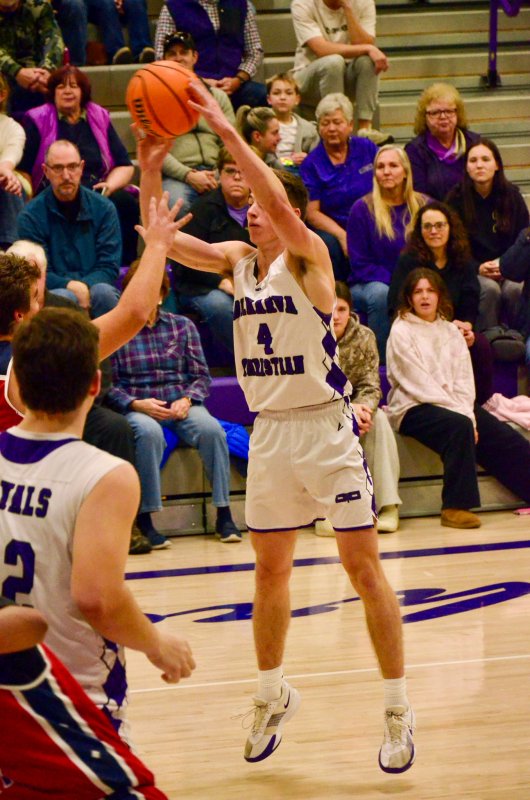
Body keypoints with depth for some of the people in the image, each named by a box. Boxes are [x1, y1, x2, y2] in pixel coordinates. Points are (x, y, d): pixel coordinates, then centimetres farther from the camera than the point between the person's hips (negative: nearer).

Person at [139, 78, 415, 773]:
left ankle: (398, 709, 6)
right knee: (269, 569, 14)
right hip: (270, 431, 6)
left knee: (364, 568, -2)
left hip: (326, 426, -6)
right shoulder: (236, 260, 6)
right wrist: (152, 160, -17)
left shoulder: (308, 255, -10)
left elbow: (280, 203, -31)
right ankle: (273, 696, 32)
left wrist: (225, 128, -32)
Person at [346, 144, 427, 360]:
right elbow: (359, 264, -3)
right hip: (366, 285, -2)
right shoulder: (362, 208, -1)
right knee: (380, 293, -37)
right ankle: (381, 360, -25)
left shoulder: (423, 206, 8)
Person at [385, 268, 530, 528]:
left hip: (456, 405, 6)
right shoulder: (401, 332, -3)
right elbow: (419, 384, -11)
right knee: (459, 427, -35)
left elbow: (463, 379, 7)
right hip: (413, 408, -6)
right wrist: (460, 413, -17)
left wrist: (468, 413, -12)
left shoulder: (451, 332, 16)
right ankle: (455, 507, -34)